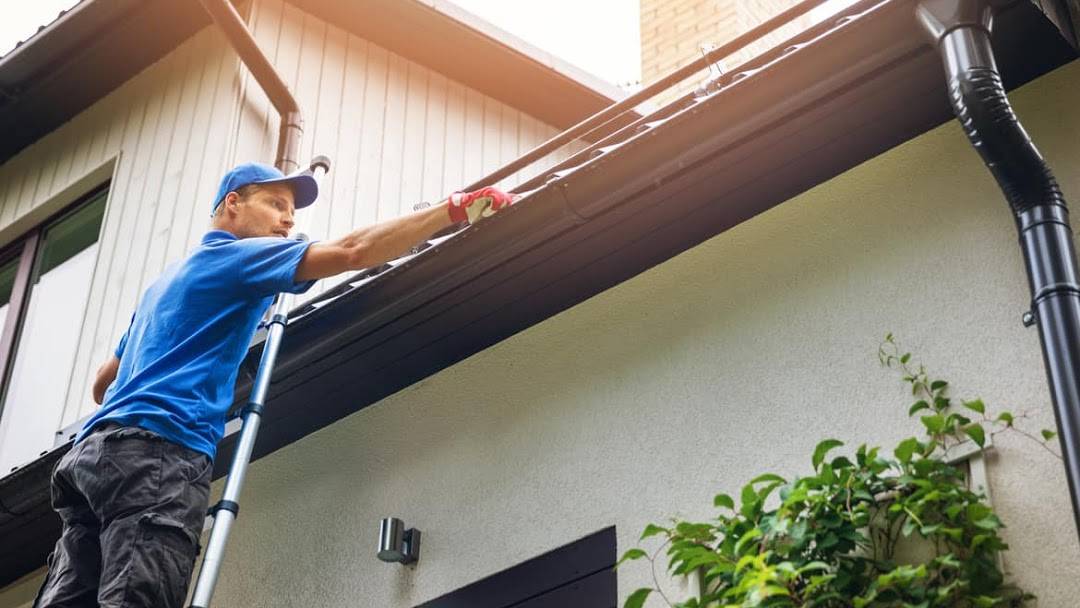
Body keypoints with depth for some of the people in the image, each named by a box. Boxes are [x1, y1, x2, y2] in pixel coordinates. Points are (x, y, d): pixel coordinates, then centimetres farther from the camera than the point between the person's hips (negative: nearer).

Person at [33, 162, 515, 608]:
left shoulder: (168, 280, 35)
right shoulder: (233, 255, 6)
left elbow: (104, 380, 39)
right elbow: (352, 251, -7)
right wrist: (456, 209, -5)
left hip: (95, 448, 10)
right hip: (157, 448, -10)